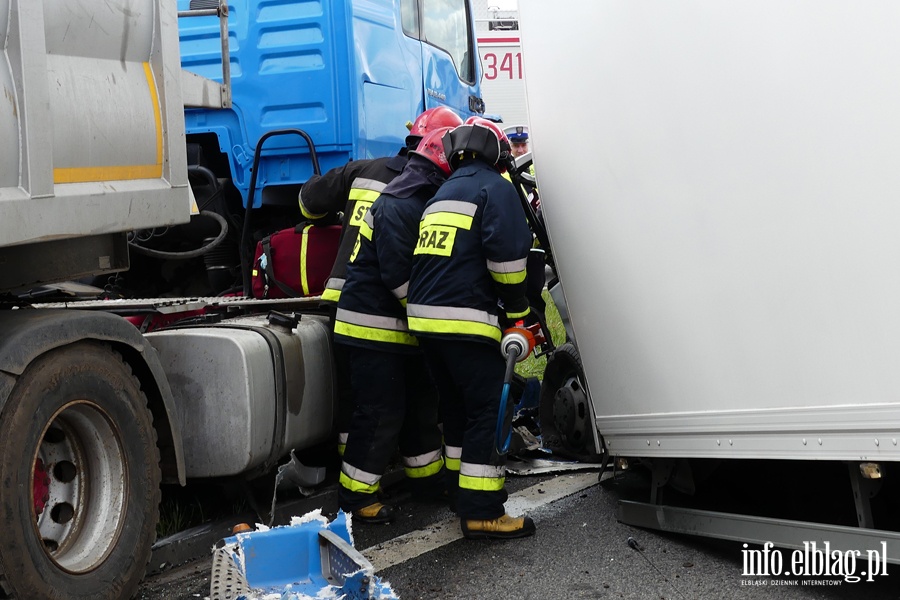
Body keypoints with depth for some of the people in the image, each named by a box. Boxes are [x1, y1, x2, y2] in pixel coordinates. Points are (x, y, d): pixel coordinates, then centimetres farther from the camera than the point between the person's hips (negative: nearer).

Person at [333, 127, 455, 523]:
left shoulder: (423, 201, 14)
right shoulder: (399, 205, -20)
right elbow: (399, 276, -26)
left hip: (403, 327, 10)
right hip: (373, 326, -10)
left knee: (421, 401, 18)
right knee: (381, 412, -7)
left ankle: (427, 477, 32)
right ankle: (355, 496, 3)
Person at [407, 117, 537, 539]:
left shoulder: (440, 196, 22)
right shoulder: (494, 188, -2)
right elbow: (507, 256, -14)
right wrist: (518, 311, -5)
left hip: (423, 316, 8)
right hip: (466, 320, -8)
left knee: (458, 405, 20)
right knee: (489, 409, -5)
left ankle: (461, 491, 28)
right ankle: (481, 512, -8)